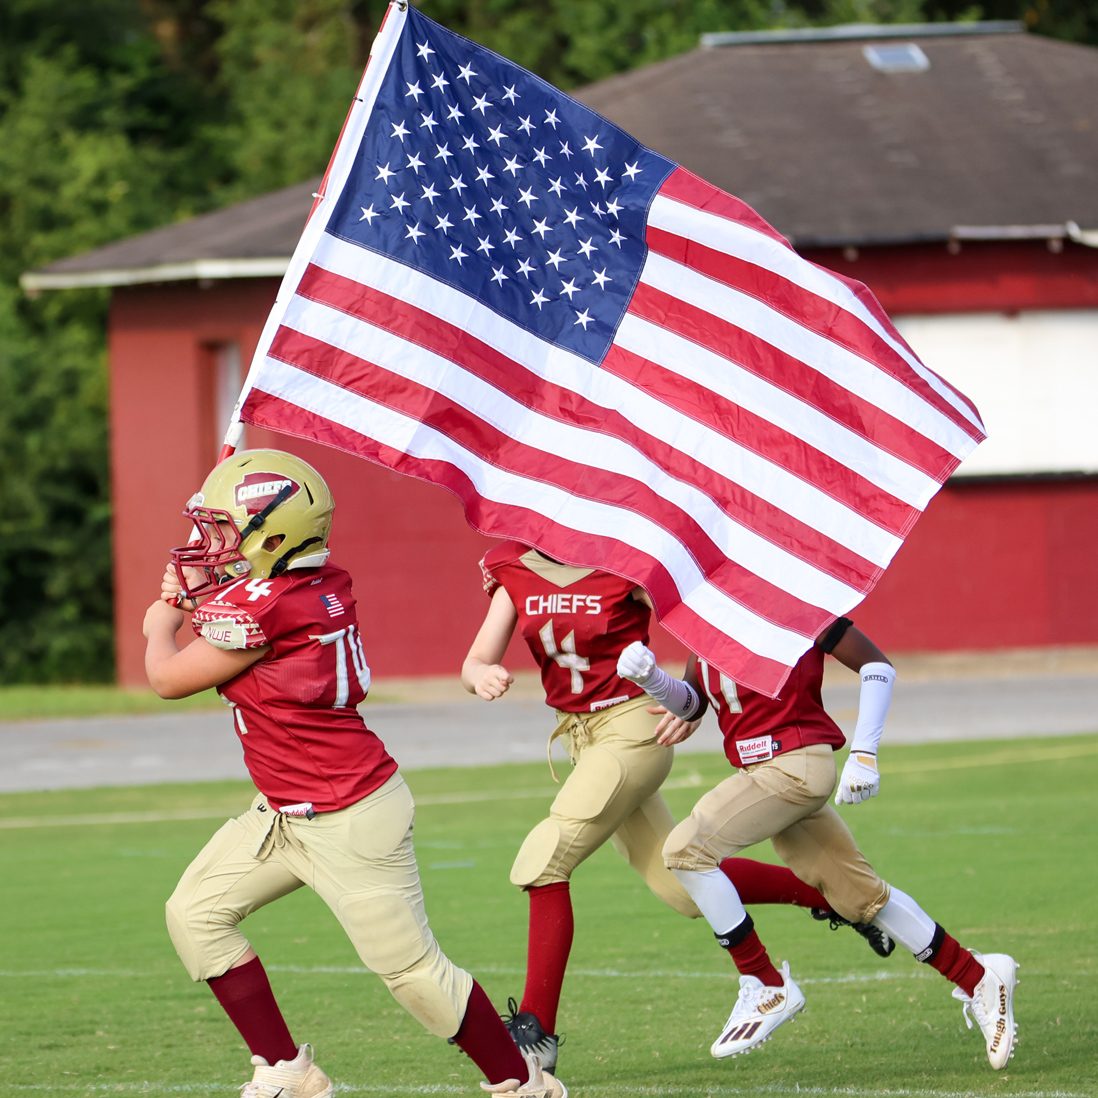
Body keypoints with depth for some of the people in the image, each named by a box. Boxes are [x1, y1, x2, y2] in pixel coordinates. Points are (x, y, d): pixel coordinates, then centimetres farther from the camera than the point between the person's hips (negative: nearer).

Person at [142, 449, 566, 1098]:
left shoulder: (258, 605, -24)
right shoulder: (323, 583, 1)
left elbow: (169, 678, -9)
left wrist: (162, 624, 12)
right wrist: (196, 601, 5)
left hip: (349, 822, -10)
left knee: (412, 968, -2)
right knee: (196, 913, 9)